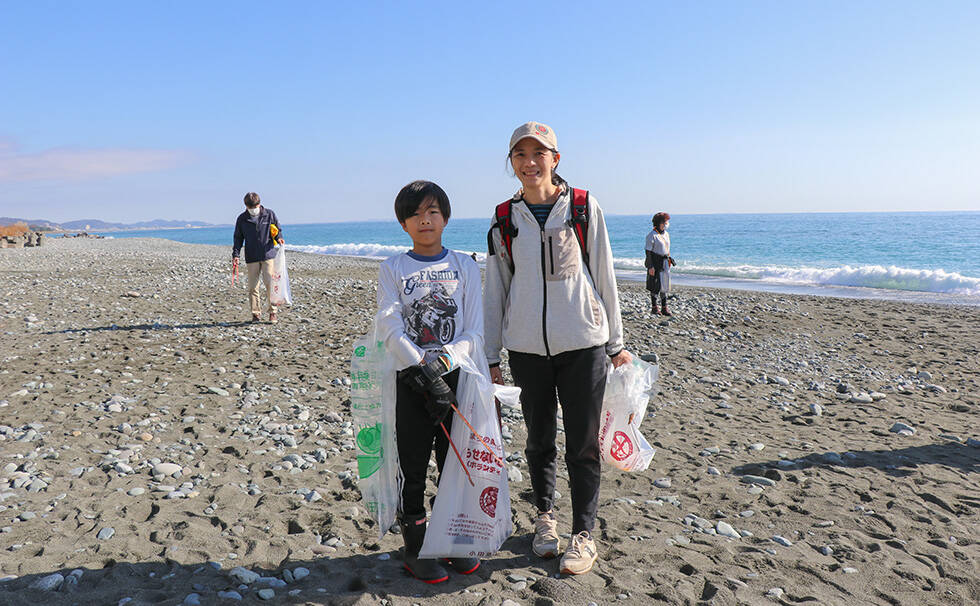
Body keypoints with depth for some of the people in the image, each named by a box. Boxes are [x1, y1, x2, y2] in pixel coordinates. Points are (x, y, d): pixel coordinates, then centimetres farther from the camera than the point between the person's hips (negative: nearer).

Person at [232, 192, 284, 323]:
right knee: (253, 287, 0)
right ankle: (256, 313, 10)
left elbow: (278, 229, 14)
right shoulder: (242, 219, 6)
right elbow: (238, 238, 12)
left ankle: (273, 312, 2)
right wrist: (235, 255, 2)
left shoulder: (269, 214, 3)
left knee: (270, 284, -9)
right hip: (251, 258, 2)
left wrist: (279, 238, -8)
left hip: (268, 255, -2)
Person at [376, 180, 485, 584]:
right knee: (413, 470, 6)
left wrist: (444, 359, -19)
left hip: (456, 377, 1)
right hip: (411, 382, -1)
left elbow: (475, 333, -1)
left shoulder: (465, 266, 4)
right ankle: (415, 550, 22)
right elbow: (391, 329, -10)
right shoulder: (393, 268, 1)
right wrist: (423, 371, -21)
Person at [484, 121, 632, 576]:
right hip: (526, 349, 2)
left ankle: (583, 534, 21)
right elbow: (494, 291, 8)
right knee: (539, 439, 13)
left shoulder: (585, 208, 0)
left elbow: (604, 278, 4)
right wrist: (490, 356, 7)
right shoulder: (504, 220, 5)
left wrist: (616, 343, 5)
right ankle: (544, 516, 35)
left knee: (583, 444, 4)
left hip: (583, 344, -2)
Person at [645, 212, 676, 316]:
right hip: (655, 263, -7)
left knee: (664, 284, 7)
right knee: (655, 286, -1)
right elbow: (648, 251, -14)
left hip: (664, 263, 7)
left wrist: (669, 261, 17)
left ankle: (664, 307, 12)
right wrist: (650, 266, -18)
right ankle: (654, 308, 10)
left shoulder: (666, 234, 11)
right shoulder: (652, 235, -12)